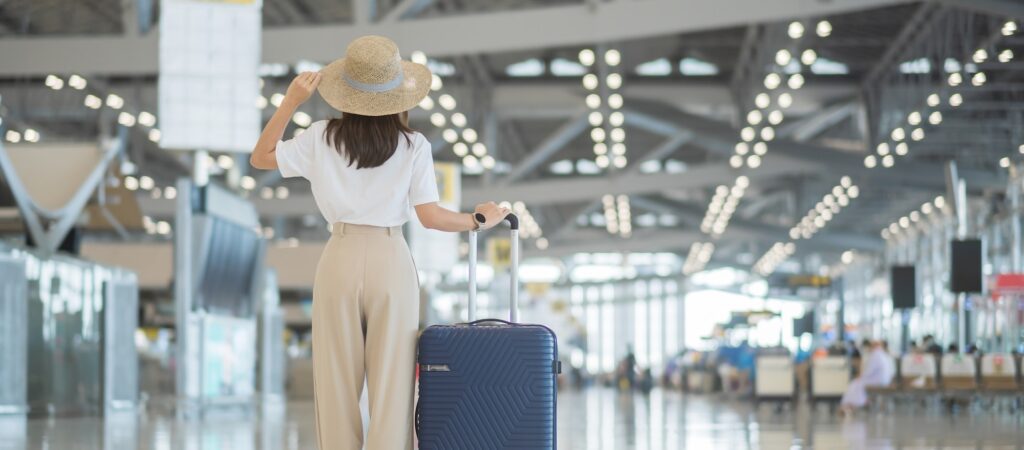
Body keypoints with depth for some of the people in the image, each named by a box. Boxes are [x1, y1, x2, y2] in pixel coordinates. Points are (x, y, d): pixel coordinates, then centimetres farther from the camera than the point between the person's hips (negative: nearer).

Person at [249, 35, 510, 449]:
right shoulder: (413, 146, -4)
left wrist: (292, 101, 6)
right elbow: (430, 216, -7)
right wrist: (479, 220, 9)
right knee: (392, 382, 3)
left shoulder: (322, 138, -1)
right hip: (391, 262, -1)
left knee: (337, 382, 9)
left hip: (340, 260, 1)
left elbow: (260, 158, 9)